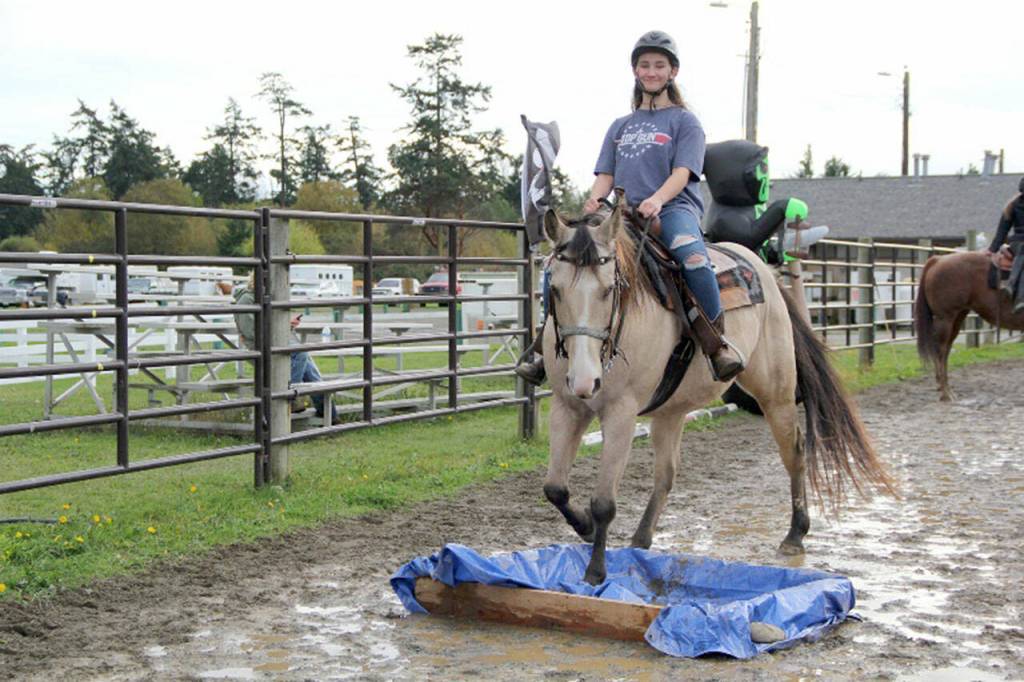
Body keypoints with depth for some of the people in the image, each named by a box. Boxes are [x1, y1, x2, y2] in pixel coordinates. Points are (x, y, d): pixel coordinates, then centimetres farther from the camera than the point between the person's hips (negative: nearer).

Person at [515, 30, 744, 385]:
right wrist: (594, 200, -7)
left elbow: (682, 174, -4)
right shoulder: (621, 126, 25)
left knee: (692, 254, -39)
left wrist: (657, 199, -25)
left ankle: (717, 345, -30)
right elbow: (606, 176, 17)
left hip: (673, 209, -5)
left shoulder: (684, 121, 10)